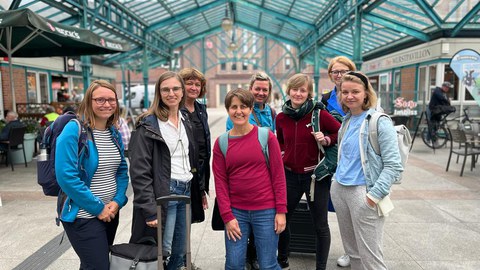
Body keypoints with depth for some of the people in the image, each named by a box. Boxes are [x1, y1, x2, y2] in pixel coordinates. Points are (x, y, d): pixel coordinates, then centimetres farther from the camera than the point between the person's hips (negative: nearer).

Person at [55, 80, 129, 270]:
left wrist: (118, 201, -6)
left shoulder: (115, 132, 5)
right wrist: (98, 207, -18)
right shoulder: (74, 130, -16)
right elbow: (66, 176, -21)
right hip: (83, 215, -7)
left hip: (111, 212, 7)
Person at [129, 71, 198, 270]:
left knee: (180, 253, 14)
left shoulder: (186, 122, 12)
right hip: (164, 193, -6)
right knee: (161, 253, 2)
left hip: (186, 191, 7)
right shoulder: (149, 125, -10)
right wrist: (149, 210, -19)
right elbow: (139, 171, -15)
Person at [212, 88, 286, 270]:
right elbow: (220, 182, 1)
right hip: (236, 212, 2)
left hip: (266, 211, -2)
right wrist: (227, 216, -4)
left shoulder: (266, 136, -4)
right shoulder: (221, 143, 1)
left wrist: (281, 211, -6)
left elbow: (278, 175, -3)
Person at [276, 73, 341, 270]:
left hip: (315, 175, -3)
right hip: (290, 175, 4)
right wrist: (282, 153, 1)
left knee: (320, 225, 8)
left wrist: (326, 140, -18)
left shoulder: (319, 114, -10)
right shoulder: (281, 117, 2)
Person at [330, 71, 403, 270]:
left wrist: (375, 194, -18)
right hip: (339, 189, 7)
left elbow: (394, 165, -14)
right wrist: (337, 178, 14)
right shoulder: (347, 120, 10)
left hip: (363, 192, -7)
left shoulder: (379, 122, -11)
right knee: (351, 250, 18)